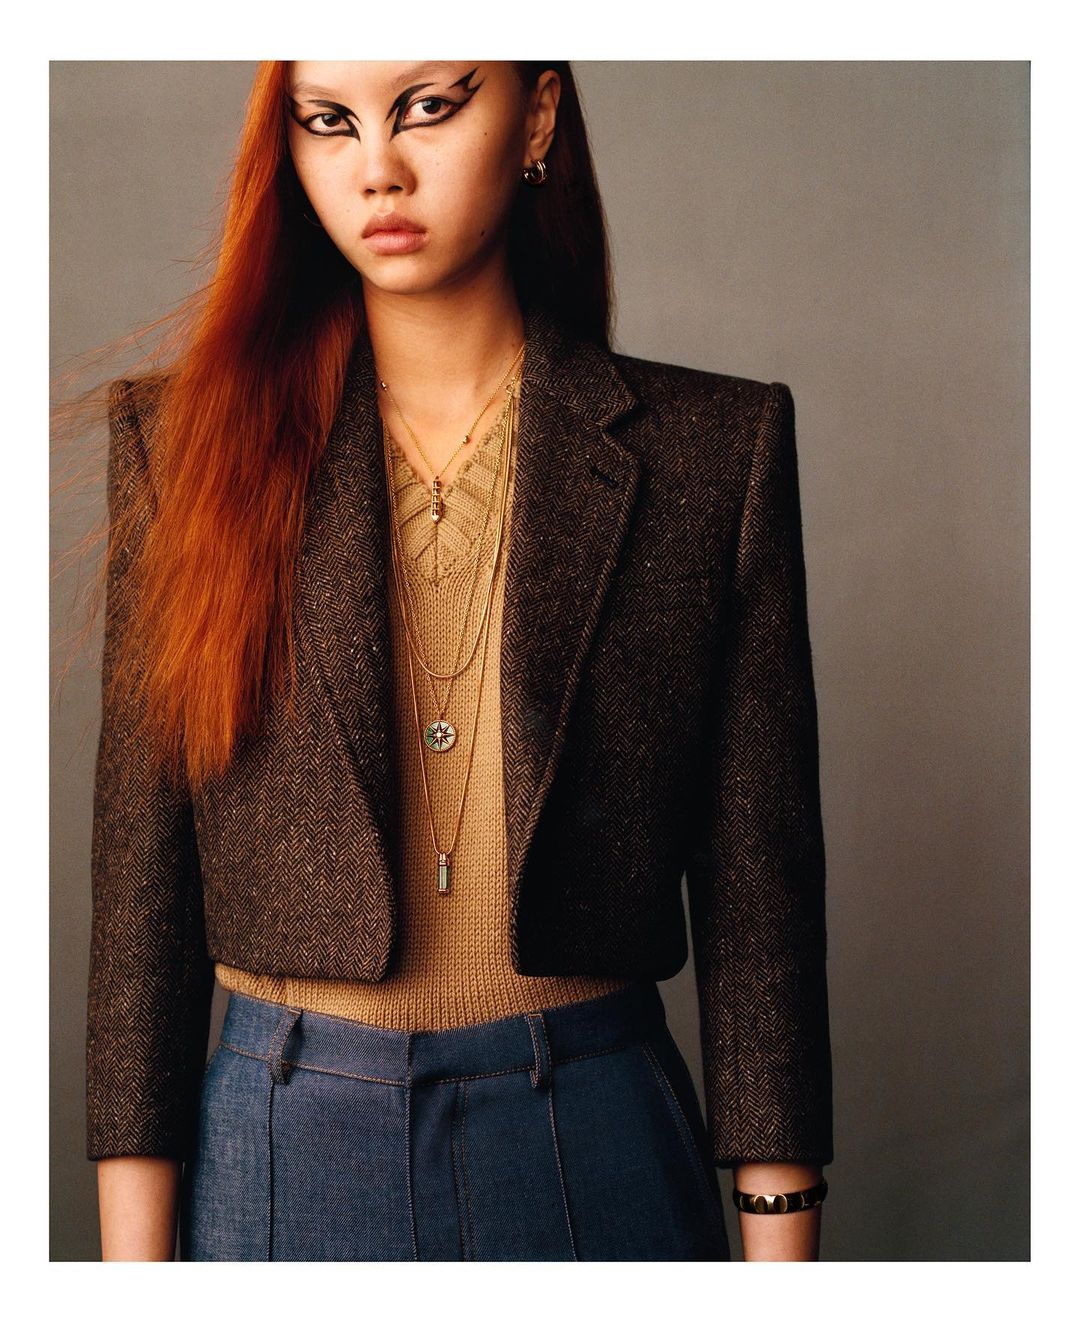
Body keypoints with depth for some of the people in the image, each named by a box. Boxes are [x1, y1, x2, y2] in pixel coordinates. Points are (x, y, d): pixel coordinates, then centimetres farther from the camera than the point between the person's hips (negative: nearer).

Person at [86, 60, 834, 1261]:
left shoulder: (712, 447, -3)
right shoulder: (191, 442, -1)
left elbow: (758, 885, -2)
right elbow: (140, 875, -1)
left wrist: (780, 1243, -3)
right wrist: (133, 1253, -3)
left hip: (599, 1150, 0)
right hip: (282, 1148, 1)